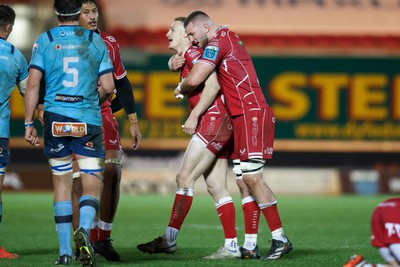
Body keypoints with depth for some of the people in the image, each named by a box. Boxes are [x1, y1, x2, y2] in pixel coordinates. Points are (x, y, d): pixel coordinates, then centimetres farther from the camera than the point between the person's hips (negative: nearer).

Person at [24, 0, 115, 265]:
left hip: (55, 119, 1)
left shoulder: (44, 41, 2)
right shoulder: (95, 41, 3)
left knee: (62, 183, 10)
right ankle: (84, 228, -26)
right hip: (88, 120, -1)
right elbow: (108, 87, 2)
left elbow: (33, 84, -5)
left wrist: (29, 123, 0)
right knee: (92, 184, 4)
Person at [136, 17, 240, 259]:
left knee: (185, 177, -9)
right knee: (216, 186, 6)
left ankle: (169, 239, -8)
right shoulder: (185, 57, 21)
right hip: (214, 124, 10)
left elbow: (213, 83, -18)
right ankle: (232, 246, 4)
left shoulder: (193, 52, -8)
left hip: (214, 119, -10)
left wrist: (194, 115, -17)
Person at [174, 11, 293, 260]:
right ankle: (250, 245, 5)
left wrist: (180, 88, 8)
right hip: (242, 117, 10)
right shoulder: (229, 37, 21)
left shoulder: (218, 42, -9)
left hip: (251, 114, -10)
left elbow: (194, 80, -14)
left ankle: (280, 238, -13)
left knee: (252, 177, -14)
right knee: (243, 181, 6)